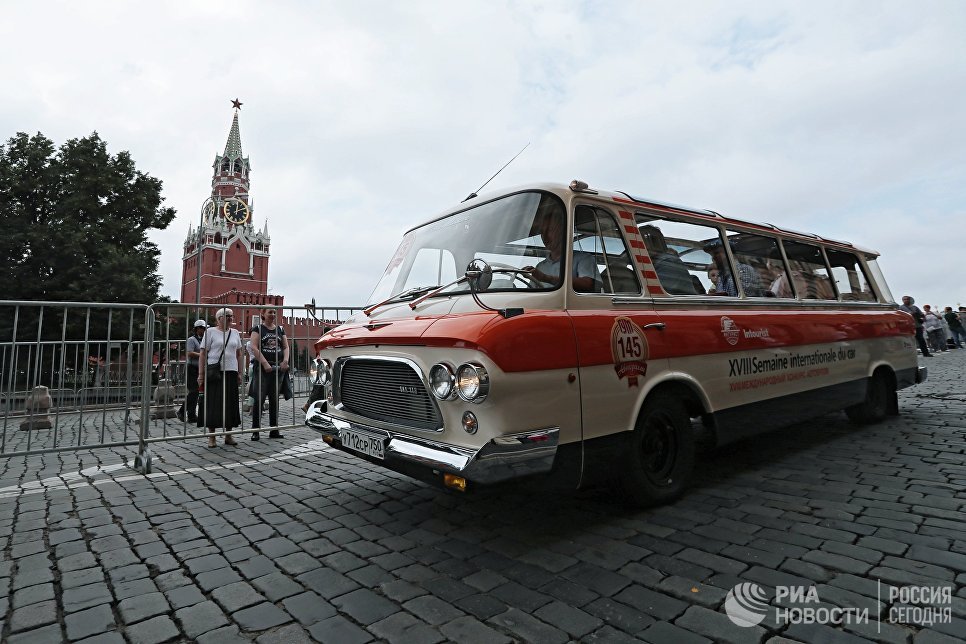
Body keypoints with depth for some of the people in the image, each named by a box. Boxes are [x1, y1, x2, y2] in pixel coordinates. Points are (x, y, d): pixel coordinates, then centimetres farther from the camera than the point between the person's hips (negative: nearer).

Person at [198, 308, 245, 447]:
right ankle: (211, 437, 7)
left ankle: (228, 435, 15)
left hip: (231, 372, 4)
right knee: (213, 403, -3)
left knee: (230, 403, 5)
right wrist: (201, 373, -8)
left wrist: (239, 373, 10)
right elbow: (203, 354, -2)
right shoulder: (210, 332, 1)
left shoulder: (235, 333, 14)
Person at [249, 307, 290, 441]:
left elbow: (286, 347, 13)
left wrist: (285, 360, -5)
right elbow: (254, 347, -8)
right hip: (261, 368, -4)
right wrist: (265, 363, -16)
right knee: (259, 399, -4)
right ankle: (255, 431, 1)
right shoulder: (258, 329, 2)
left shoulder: (280, 330, 15)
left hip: (278, 368, 4)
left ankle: (274, 430, 14)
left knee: (274, 399, 9)